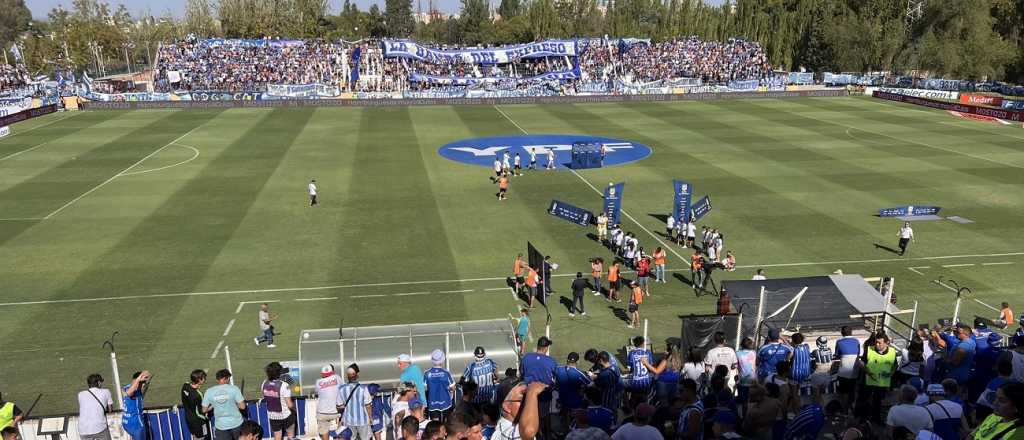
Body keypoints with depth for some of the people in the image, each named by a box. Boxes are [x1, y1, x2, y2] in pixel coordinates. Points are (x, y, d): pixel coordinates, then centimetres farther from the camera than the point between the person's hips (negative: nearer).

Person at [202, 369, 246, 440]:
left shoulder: (209, 391, -6)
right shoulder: (234, 389, -12)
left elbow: (204, 410, 1)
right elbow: (242, 406, -11)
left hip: (221, 426, 1)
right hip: (236, 424, -1)